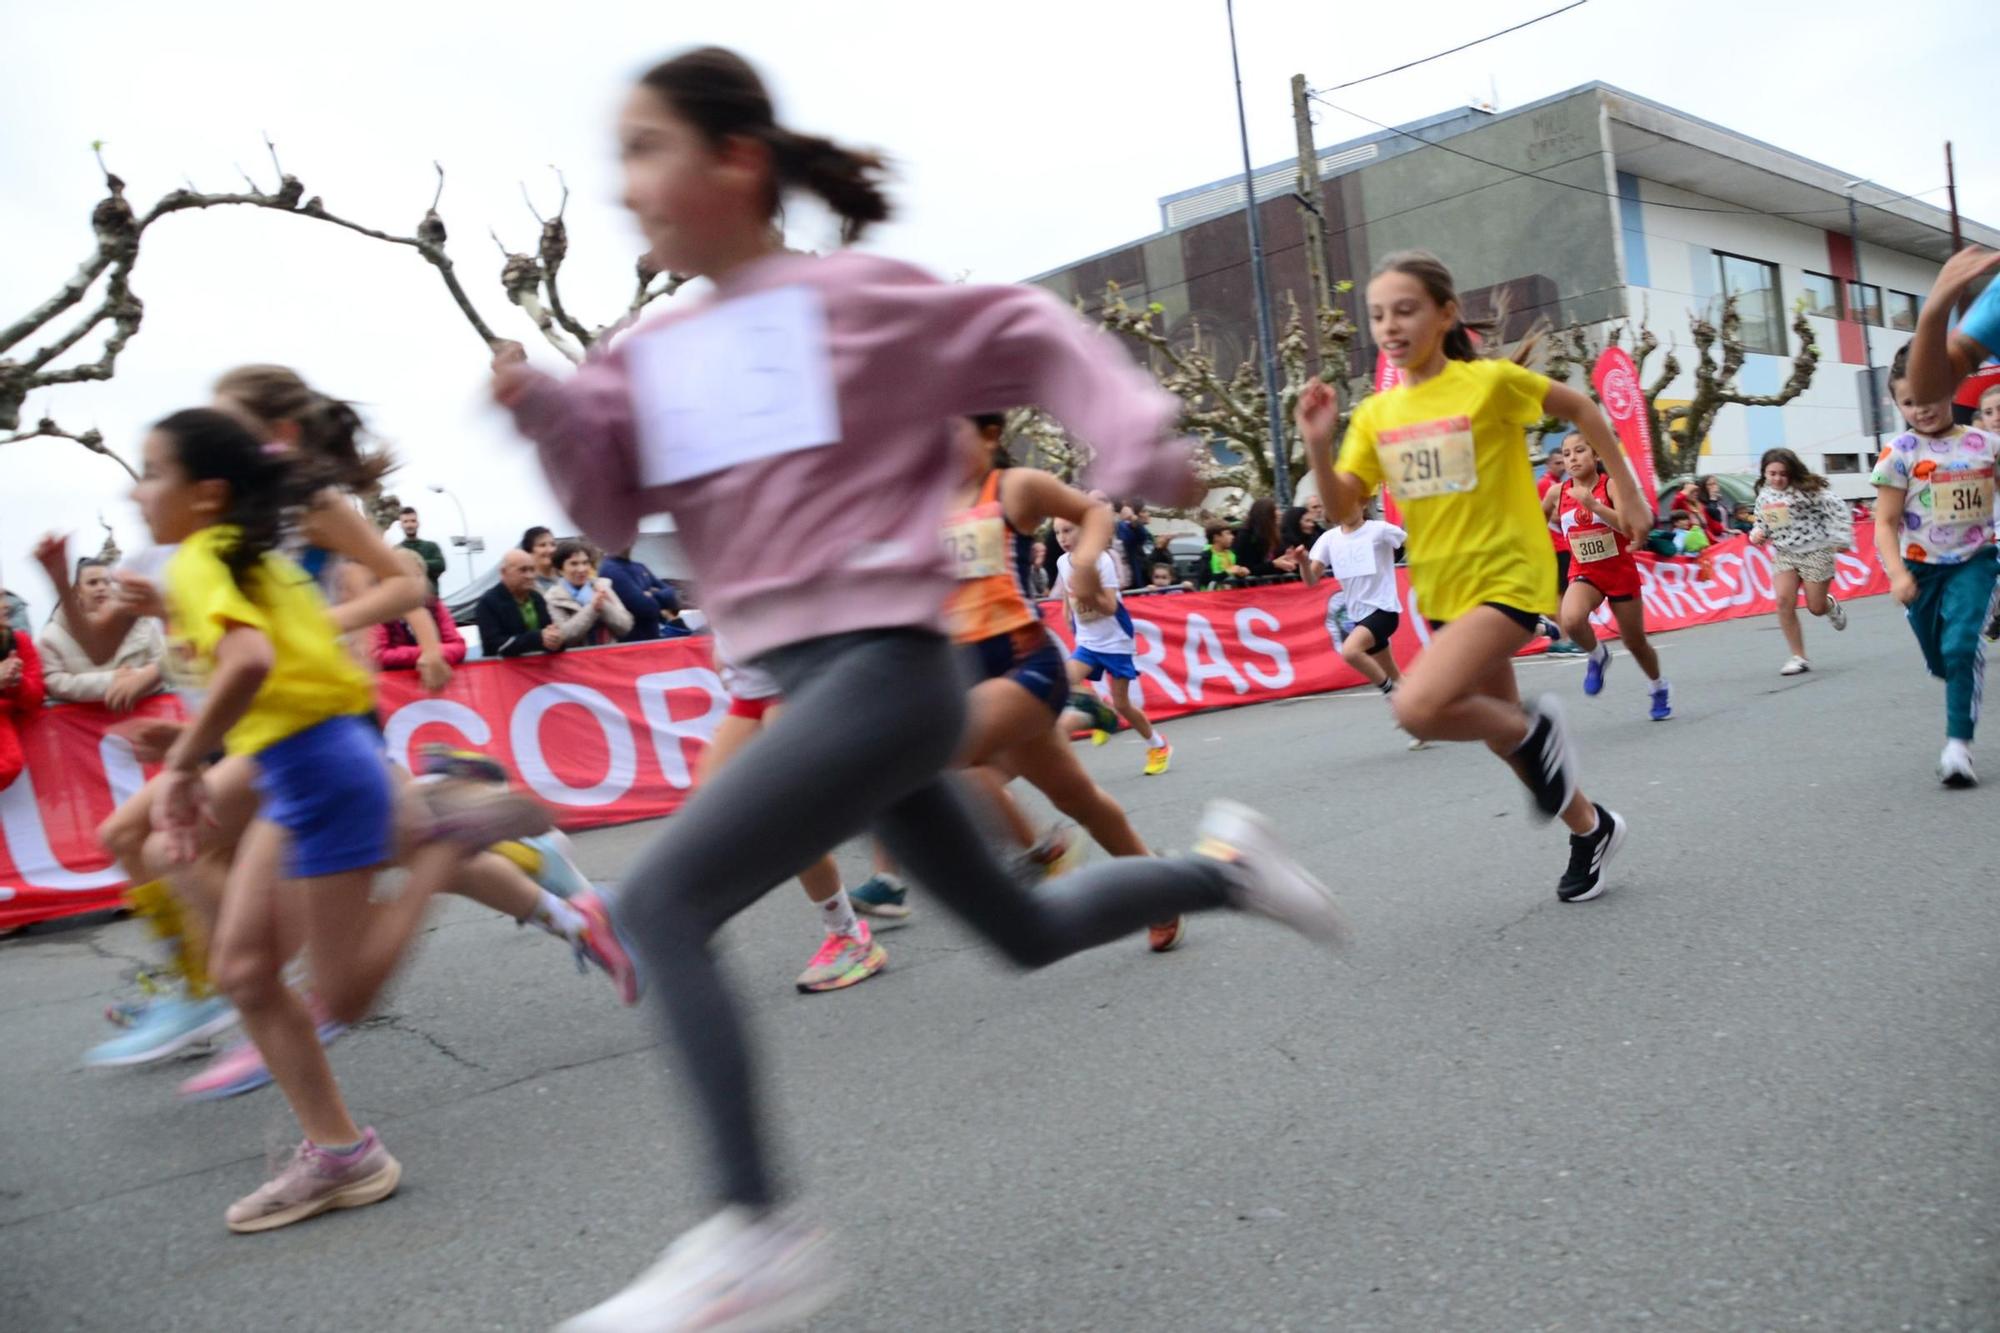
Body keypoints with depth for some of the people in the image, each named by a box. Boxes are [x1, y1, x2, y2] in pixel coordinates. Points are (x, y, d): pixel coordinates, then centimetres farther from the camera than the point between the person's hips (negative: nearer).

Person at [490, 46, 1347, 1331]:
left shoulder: (855, 296, -6)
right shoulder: (652, 352, 12)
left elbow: (1030, 340, 1)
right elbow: (615, 510, 8)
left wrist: (1141, 445, -11)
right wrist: (542, 407, -9)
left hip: (883, 669, -8)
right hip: (819, 682, 8)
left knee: (661, 905, -17)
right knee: (1025, 928, 18)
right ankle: (1222, 869, 39)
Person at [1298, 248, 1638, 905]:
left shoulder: (1490, 380, -11)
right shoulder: (1375, 414, 2)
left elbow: (1579, 408, 4)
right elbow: (1341, 506, -3)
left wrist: (1625, 486, 6)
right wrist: (1318, 444, -18)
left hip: (1508, 578, -6)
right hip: (1441, 590, 7)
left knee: (1417, 707, -26)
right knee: (1500, 734, 17)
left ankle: (1534, 728, 1)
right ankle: (1590, 828, 40)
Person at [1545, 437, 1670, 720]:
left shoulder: (1611, 485, -15)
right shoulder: (1558, 493, -5)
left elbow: (1631, 527, -28)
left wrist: (1593, 505, -35)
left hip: (1621, 572, -1)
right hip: (1584, 574, 2)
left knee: (1635, 642, 13)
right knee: (1571, 621, -32)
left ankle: (1658, 687, 42)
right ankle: (1597, 656, 1)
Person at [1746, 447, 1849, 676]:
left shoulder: (1807, 489, -13)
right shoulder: (1764, 496, 5)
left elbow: (1836, 508, -13)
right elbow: (1763, 522, 20)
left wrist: (1842, 538, -17)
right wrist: (1757, 534, -1)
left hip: (1815, 552, -4)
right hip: (1784, 554, 4)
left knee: (1816, 607, 1)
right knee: (1784, 602, -14)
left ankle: (1832, 606, 44)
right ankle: (1798, 657, -5)